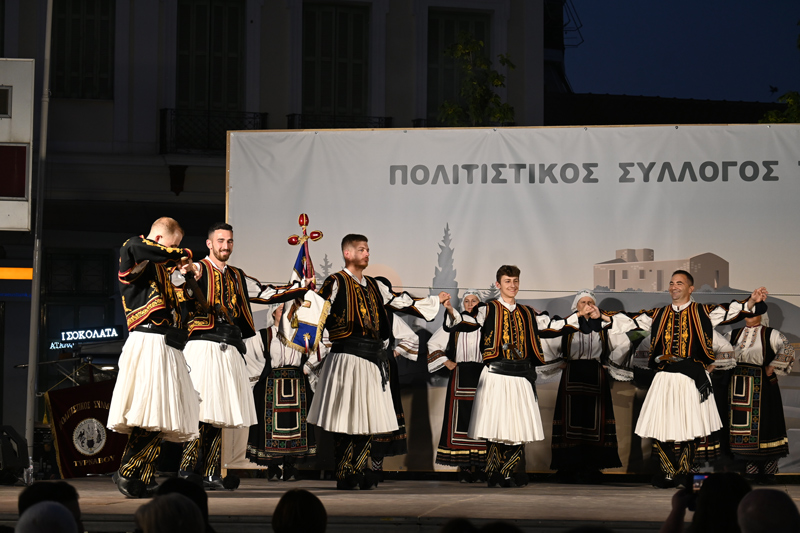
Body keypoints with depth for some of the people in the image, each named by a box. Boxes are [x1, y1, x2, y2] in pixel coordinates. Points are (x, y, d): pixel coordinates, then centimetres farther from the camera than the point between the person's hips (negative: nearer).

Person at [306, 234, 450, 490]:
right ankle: (344, 477, 1)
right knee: (346, 420, -5)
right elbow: (319, 307, -13)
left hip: (373, 358, 7)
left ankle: (357, 473, 16)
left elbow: (403, 301, 22)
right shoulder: (336, 282, -3)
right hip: (348, 357, -7)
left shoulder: (374, 286, 18)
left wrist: (436, 300, 22)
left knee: (368, 419, 8)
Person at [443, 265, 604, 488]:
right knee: (496, 427, -7)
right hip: (496, 375, -4)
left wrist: (580, 315, 16)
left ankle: (507, 474, 11)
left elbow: (553, 326, 21)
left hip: (521, 376, 4)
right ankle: (493, 476, 2)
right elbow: (469, 322, -13)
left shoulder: (527, 313, 18)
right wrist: (451, 311, -32)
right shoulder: (489, 310, 4)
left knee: (519, 427, 1)